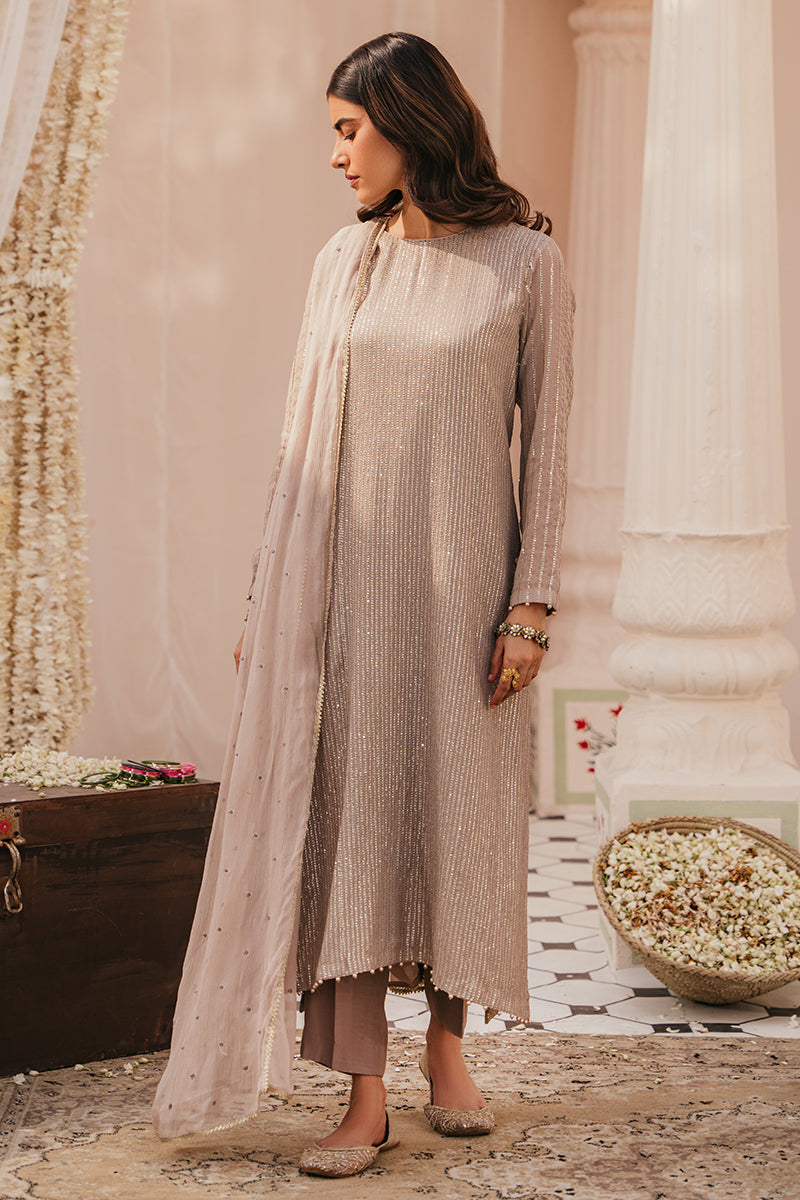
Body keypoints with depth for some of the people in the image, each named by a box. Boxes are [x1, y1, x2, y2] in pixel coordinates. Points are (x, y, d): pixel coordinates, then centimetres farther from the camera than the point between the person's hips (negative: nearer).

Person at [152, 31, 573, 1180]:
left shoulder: (527, 260, -2)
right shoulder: (344, 261, 8)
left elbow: (548, 441, -3)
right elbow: (307, 438, 10)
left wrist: (532, 606, -9)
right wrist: (269, 592, 6)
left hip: (464, 573, -2)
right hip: (351, 574, 2)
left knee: (459, 815, 7)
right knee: (349, 816, -3)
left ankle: (448, 1051, 27)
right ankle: (366, 1100, 1)